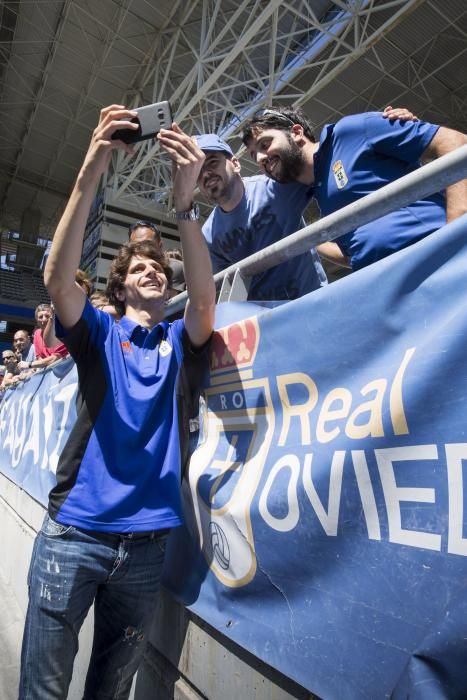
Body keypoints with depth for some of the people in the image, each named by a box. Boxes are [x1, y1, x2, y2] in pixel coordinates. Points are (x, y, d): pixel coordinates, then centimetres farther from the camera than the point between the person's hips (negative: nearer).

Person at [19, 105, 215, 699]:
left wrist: (183, 204, -24)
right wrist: (90, 173, -22)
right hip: (74, 529, -1)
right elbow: (57, 278, -13)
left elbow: (205, 299, -14)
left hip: (146, 539, 2)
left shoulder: (180, 339, 6)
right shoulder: (98, 333, 4)